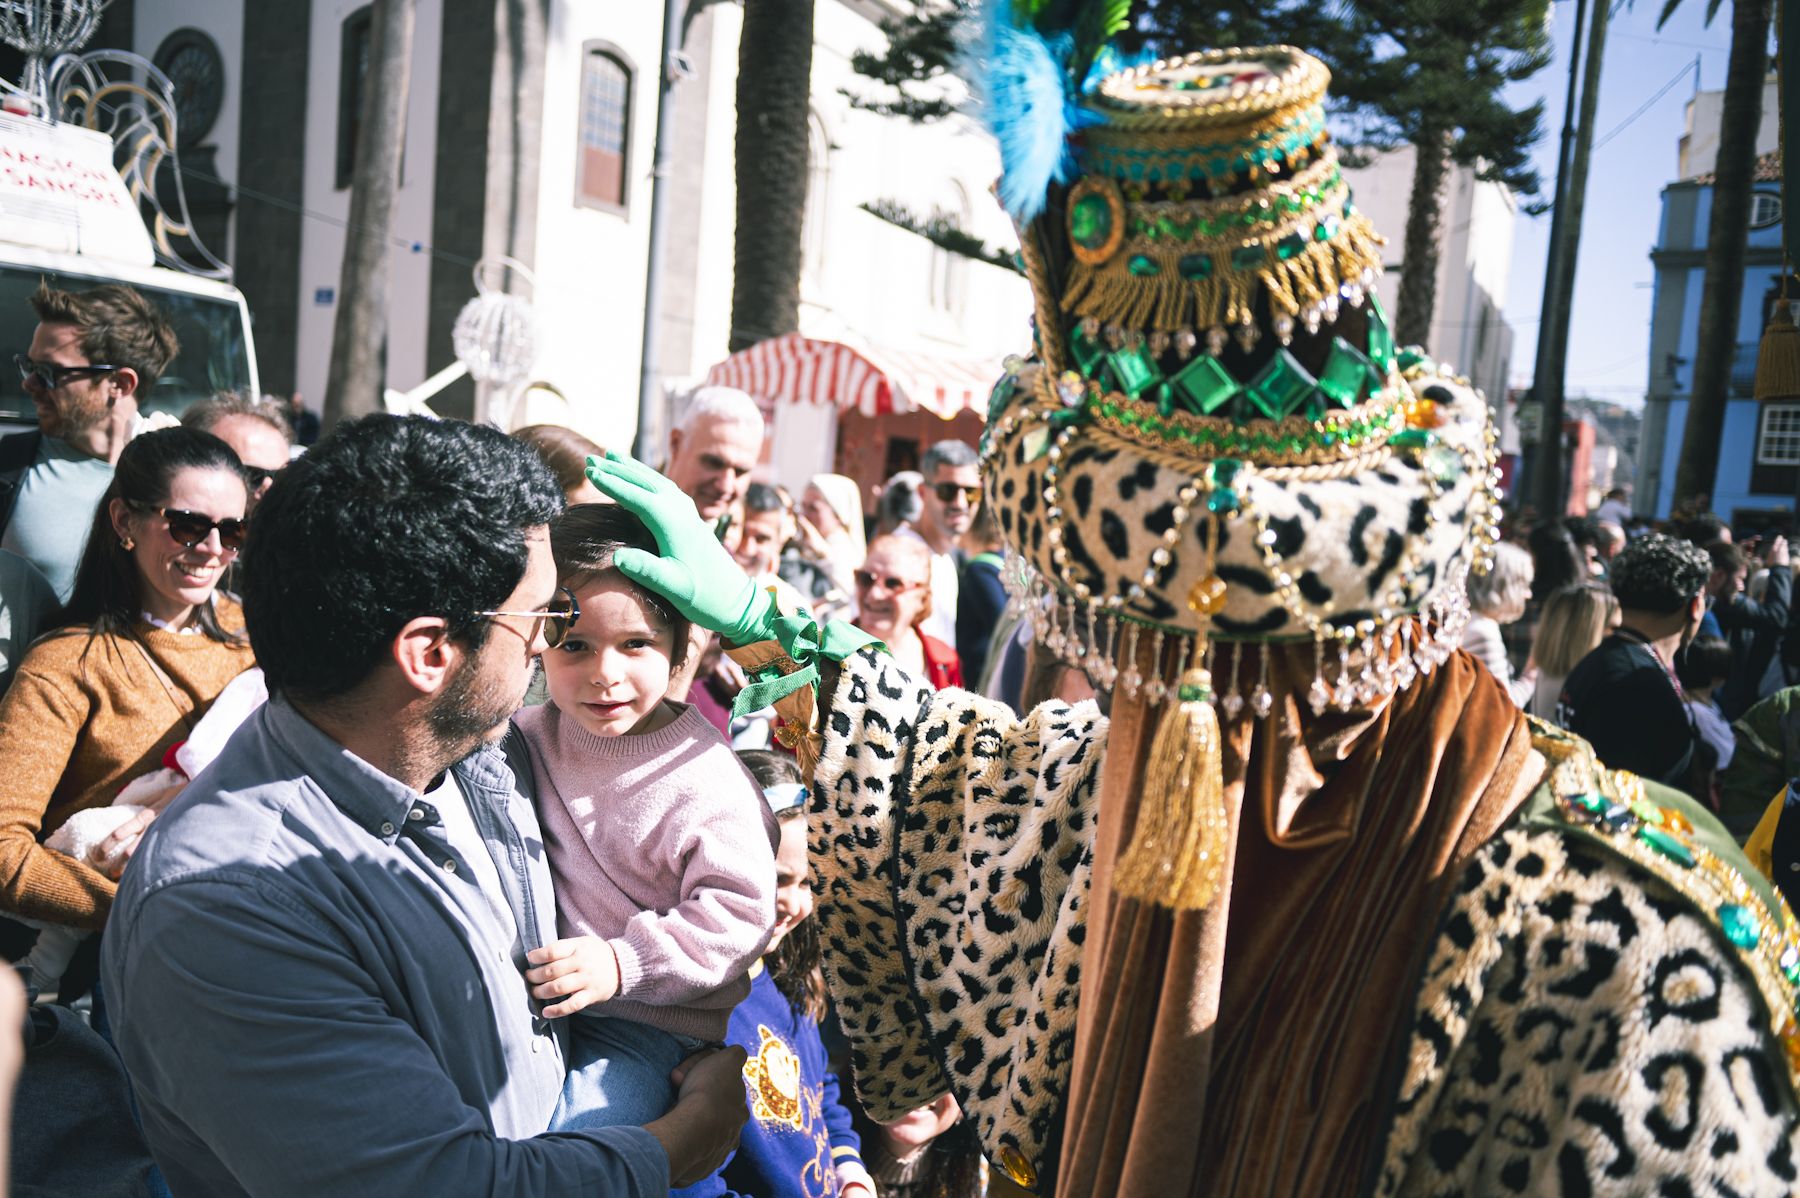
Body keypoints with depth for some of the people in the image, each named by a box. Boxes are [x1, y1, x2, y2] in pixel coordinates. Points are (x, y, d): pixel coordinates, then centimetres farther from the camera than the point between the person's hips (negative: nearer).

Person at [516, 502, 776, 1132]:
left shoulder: (706, 780, -19)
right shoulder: (530, 738, -2)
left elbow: (739, 913, -15)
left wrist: (625, 962, -23)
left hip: (649, 1023, -5)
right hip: (539, 997, 5)